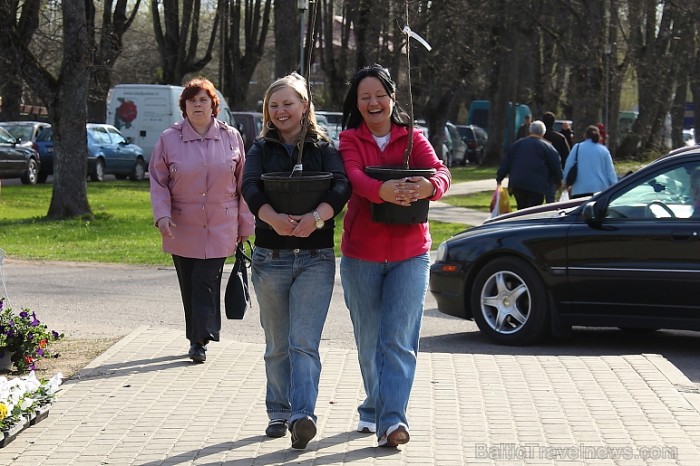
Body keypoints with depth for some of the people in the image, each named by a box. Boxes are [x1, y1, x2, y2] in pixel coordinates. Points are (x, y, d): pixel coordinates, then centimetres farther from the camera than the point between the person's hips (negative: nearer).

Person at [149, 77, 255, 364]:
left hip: (220, 228, -1)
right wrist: (162, 215, -11)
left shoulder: (231, 137, 5)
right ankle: (198, 338, 18)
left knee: (207, 282, -9)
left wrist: (245, 225, 7)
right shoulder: (169, 139, 2)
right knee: (189, 285, 6)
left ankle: (200, 341, -8)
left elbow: (243, 183, 8)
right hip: (182, 229, 1)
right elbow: (158, 181, 4)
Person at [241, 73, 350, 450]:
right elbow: (249, 187, -12)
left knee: (304, 341, -12)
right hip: (270, 258, 2)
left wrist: (315, 217, -33)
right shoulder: (262, 149, 7)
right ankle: (279, 413, 20)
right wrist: (274, 218, -32)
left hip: (315, 258, -2)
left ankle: (303, 414, -21)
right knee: (277, 344, 10)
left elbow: (341, 188, -13)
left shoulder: (324, 148, 5)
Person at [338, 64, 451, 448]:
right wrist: (382, 190, -42)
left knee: (398, 341, -9)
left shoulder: (412, 138, 6)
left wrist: (429, 186, -37)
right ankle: (374, 408, 30)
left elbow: (441, 172, -12)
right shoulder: (350, 140, 2)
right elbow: (355, 178, -19)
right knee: (369, 342, 11)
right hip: (361, 255, 1)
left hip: (409, 254, 0)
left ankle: (392, 419, -14)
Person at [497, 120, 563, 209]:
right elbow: (556, 166, 0)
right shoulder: (547, 147, 0)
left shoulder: (517, 144, 12)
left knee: (522, 209, 15)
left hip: (517, 184, 4)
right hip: (537, 185, -4)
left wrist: (499, 179, 17)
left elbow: (505, 163, 13)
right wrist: (558, 181, 13)